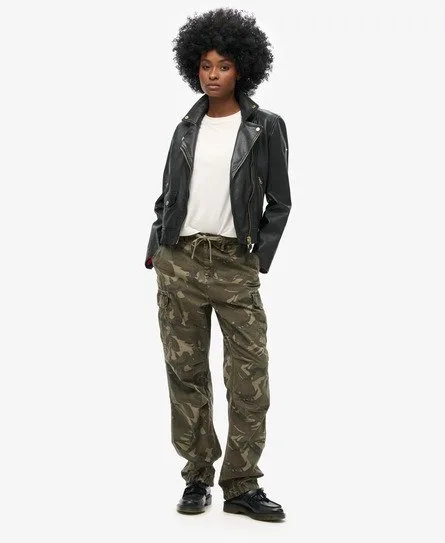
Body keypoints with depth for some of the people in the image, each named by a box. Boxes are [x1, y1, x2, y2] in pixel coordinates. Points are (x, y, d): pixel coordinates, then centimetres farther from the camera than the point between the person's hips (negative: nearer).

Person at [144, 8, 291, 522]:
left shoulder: (266, 127, 3)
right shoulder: (187, 128, 11)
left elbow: (279, 202, 4)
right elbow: (167, 195, 15)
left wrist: (260, 259, -3)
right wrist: (155, 250, 5)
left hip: (235, 266, -2)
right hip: (179, 263, 3)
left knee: (250, 377, -3)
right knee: (186, 373, 6)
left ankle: (241, 486, 8)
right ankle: (197, 478, 17)